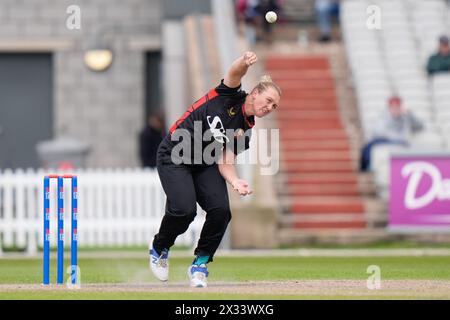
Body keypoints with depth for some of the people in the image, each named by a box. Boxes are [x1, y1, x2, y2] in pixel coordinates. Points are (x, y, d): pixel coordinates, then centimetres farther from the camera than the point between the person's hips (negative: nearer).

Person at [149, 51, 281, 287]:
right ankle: (159, 249, 10)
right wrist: (245, 62, -51)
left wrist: (235, 181, -26)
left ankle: (200, 264, 4)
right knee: (185, 209, -22)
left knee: (220, 210, -17)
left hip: (205, 165, 5)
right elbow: (235, 72, -27)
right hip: (174, 156, -5)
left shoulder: (245, 131, 4)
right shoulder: (231, 96, -8)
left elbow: (225, 161, -5)